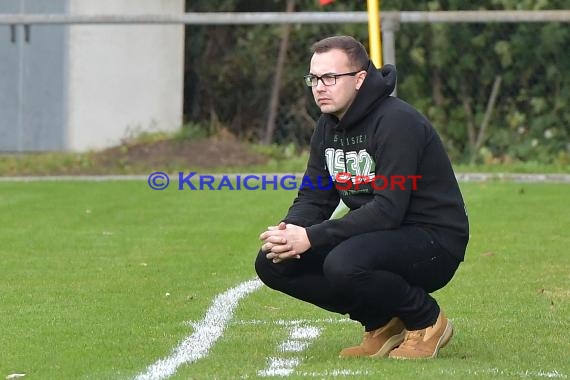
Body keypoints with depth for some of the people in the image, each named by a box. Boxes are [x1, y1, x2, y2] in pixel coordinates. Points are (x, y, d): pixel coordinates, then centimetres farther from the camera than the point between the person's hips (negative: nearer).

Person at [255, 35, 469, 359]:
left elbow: (388, 208, -28)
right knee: (272, 263, -4)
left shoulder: (396, 122, -21)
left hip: (434, 239, -9)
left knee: (343, 264, -36)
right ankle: (382, 322, 7)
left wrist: (312, 237, -31)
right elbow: (314, 197, 7)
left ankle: (426, 320, -7)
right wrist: (288, 231, -18)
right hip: (379, 235, 9)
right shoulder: (328, 126, 7)